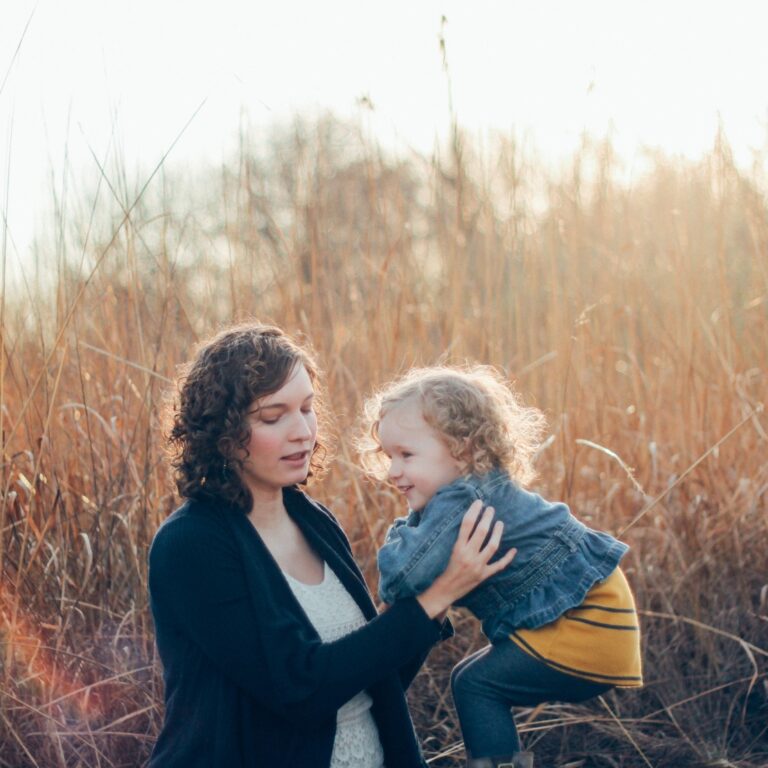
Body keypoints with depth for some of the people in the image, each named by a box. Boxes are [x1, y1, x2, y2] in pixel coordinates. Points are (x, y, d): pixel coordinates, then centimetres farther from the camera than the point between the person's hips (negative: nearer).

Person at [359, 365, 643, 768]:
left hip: (587, 625, -11)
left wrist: (399, 538, -13)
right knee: (472, 678, 18)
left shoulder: (463, 504, -26)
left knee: (476, 684, -8)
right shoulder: (450, 498, 7)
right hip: (587, 615, 11)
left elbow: (401, 580, -34)